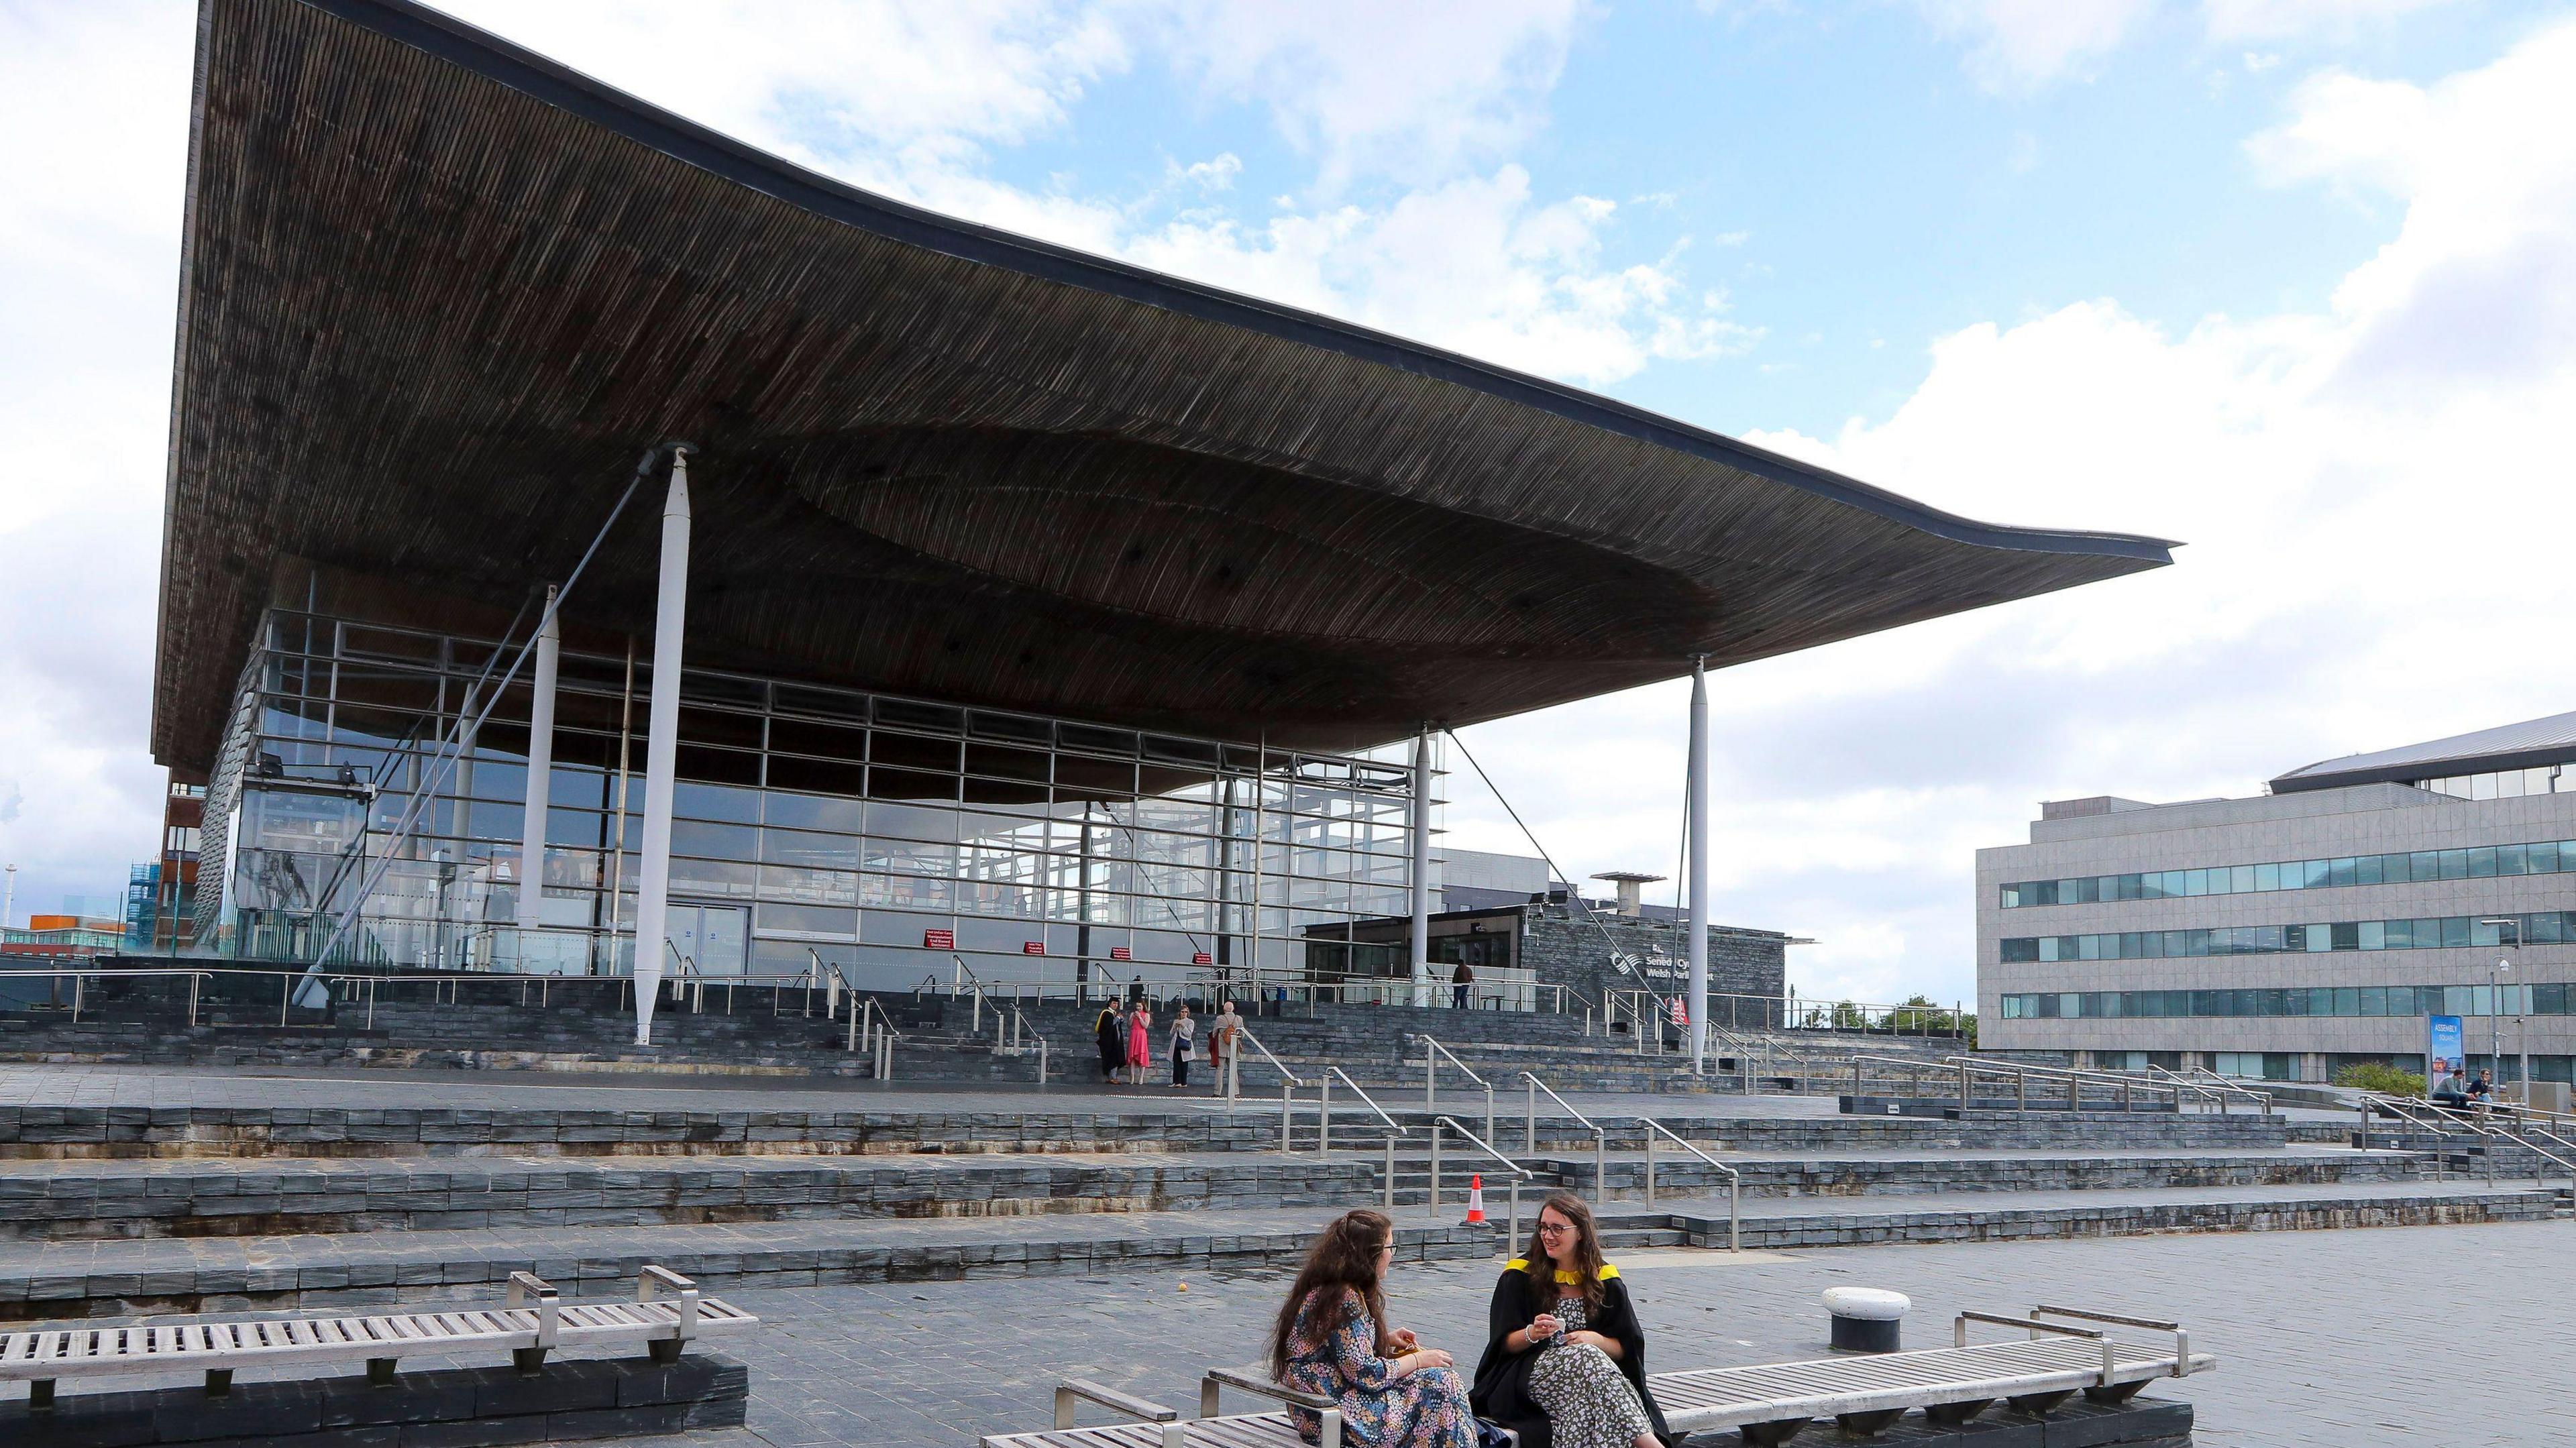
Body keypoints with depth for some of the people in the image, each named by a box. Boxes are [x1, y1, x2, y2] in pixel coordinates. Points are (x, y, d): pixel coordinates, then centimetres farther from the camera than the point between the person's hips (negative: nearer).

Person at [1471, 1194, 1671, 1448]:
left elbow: (1627, 1348, 9)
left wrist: (1594, 1339, -11)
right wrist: (1531, 1333, -19)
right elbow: (1503, 1344, 3)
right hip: (1530, 1374, -2)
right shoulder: (1520, 1276, 5)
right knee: (1586, 1357, -33)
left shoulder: (1605, 1281, 11)